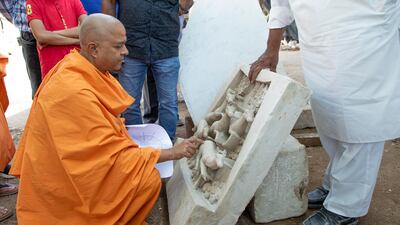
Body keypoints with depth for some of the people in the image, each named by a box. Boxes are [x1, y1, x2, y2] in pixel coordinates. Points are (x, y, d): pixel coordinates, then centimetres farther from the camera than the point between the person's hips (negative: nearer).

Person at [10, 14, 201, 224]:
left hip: (76, 164, 9)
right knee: (149, 178, -17)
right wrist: (173, 153, -22)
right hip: (68, 184, -9)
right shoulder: (74, 93, -32)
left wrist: (120, 130, 0)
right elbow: (111, 157, -27)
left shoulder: (84, 71, -4)